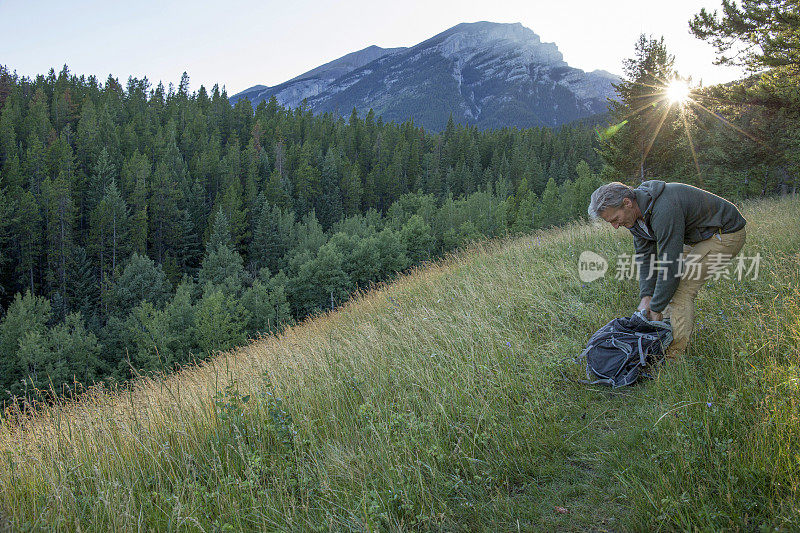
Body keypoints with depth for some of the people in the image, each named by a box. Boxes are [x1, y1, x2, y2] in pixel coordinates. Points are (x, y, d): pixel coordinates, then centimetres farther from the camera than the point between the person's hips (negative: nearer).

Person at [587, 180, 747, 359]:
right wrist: (646, 296, -6)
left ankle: (675, 357, -12)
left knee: (682, 289, -16)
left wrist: (656, 308, -23)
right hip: (697, 237, 10)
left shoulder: (664, 210, -36)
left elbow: (670, 263, -32)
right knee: (667, 284, 7)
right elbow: (645, 255, 2)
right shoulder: (636, 211, -5)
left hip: (725, 234, -10)